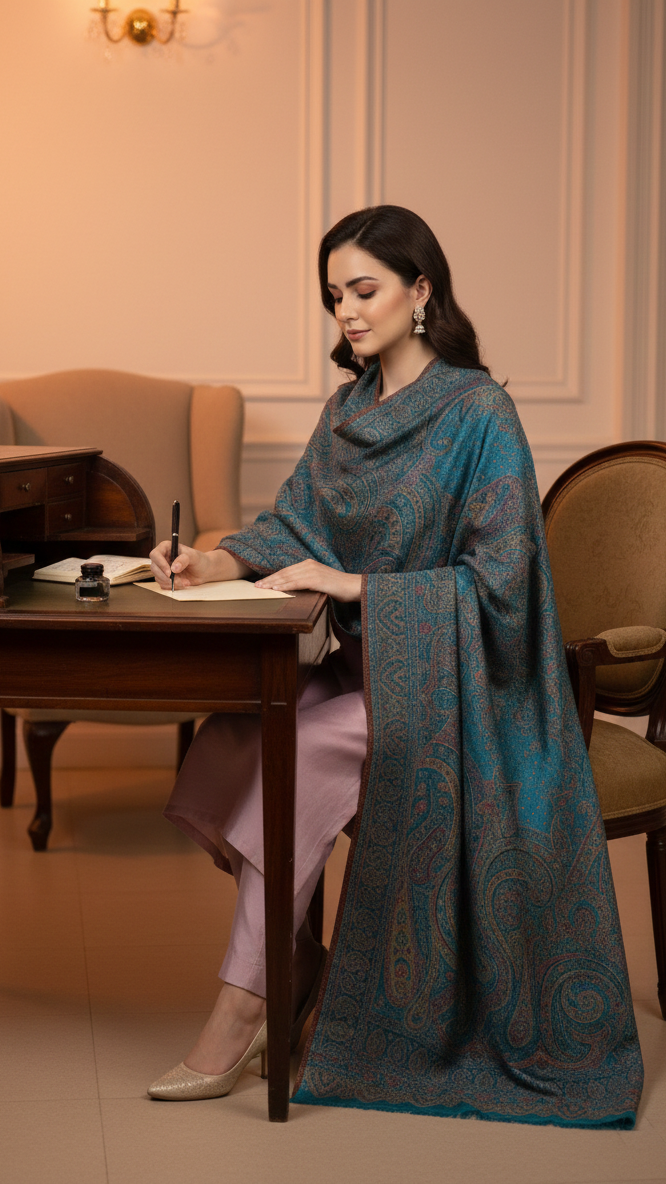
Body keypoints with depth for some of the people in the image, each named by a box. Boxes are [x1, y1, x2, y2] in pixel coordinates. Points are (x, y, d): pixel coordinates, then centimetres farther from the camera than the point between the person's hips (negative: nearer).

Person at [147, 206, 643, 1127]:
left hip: (450, 679, -6)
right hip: (368, 660, 7)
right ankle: (303, 971, -2)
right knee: (229, 737, -19)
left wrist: (352, 585, -22)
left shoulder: (479, 414, -12)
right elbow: (294, 525, 7)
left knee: (298, 748, -29)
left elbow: (495, 576, -18)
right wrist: (218, 563, -14)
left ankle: (243, 1009, -19)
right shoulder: (349, 411, 10)